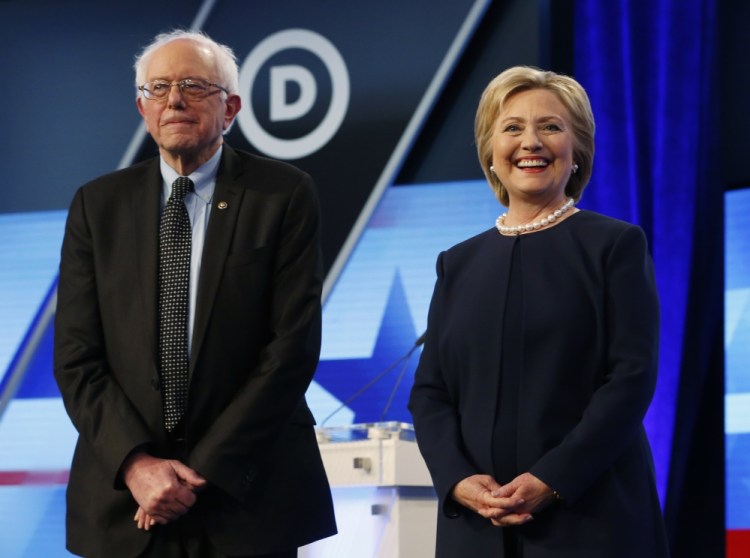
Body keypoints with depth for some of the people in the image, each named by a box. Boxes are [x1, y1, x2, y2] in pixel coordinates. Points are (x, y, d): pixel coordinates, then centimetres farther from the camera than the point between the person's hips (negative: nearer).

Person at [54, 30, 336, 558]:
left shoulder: (285, 194, -2)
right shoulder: (98, 204, 6)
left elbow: (294, 343, -8)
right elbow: (76, 357, 2)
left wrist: (206, 470, -12)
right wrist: (135, 464, -12)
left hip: (247, 497, -2)